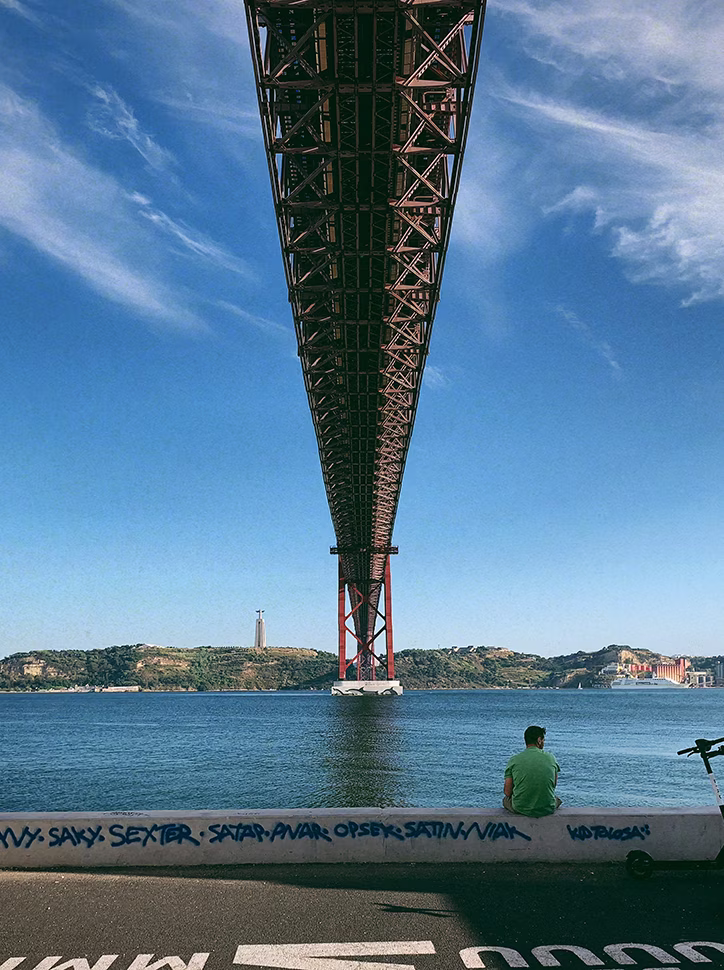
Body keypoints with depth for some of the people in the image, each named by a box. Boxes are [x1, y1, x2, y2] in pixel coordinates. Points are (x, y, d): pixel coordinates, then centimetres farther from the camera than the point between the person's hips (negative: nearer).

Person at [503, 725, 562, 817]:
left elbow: (507, 792, -4)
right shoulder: (550, 758, -3)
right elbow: (554, 784, 11)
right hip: (547, 809, 1)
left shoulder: (514, 760, -6)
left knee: (506, 799, 32)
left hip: (520, 809, -1)